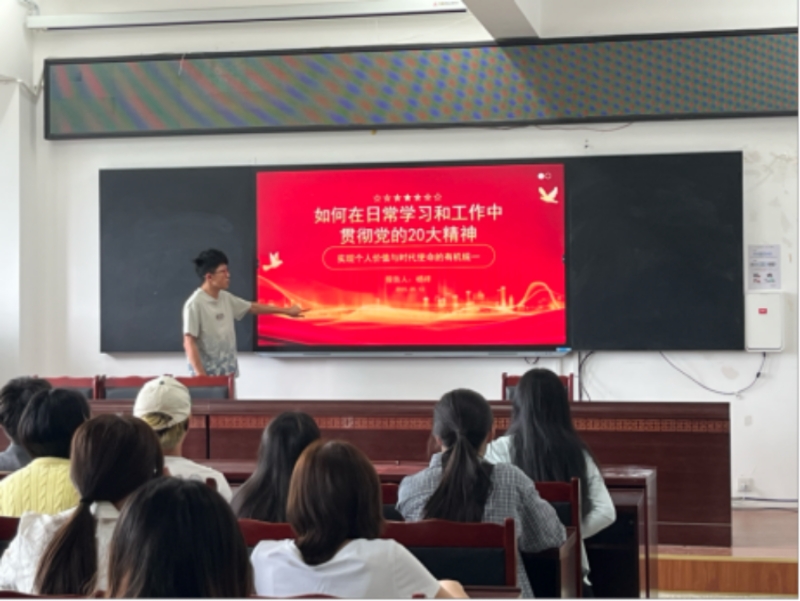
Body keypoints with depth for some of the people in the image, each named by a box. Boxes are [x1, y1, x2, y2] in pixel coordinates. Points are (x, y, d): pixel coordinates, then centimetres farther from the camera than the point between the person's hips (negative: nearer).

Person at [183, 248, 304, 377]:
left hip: (227, 373, 8)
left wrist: (286, 311, 28)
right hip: (207, 375, -8)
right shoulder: (195, 304, -15)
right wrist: (200, 375, -23)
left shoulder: (225, 298, 8)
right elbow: (189, 343, -17)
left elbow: (252, 307, 23)